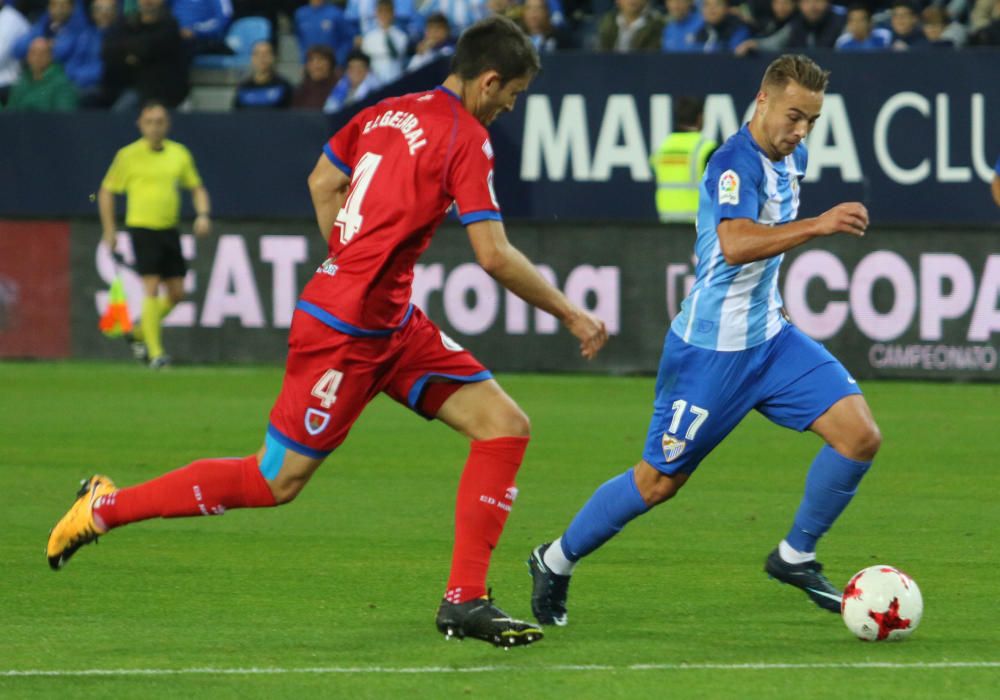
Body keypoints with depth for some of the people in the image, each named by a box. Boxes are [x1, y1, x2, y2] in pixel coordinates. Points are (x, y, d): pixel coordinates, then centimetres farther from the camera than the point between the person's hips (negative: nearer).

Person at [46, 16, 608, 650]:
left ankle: (465, 601, 1)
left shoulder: (390, 113, 9)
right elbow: (495, 257, -20)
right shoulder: (467, 138, -16)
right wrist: (571, 315, -10)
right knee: (276, 482, 1)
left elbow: (323, 182, 21)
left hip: (392, 324, 10)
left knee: (506, 427, 2)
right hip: (345, 331, -10)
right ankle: (106, 507, 16)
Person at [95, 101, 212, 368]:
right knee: (151, 288, -14)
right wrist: (109, 230, 0)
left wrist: (203, 215, -1)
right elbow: (106, 191, 4)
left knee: (176, 293, 6)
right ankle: (155, 353, -12)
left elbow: (197, 188, 17)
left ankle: (139, 333, 28)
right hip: (142, 228, -5)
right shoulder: (128, 155, -3)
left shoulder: (179, 154, 8)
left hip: (169, 229, 5)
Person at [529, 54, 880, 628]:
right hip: (712, 349, -8)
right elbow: (736, 243, -40)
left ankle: (795, 557, 10)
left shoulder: (791, 157, 6)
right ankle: (557, 561, 23)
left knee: (860, 435, -8)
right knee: (659, 481, 2)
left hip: (770, 338, 8)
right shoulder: (735, 163, -21)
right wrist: (817, 226, -47)